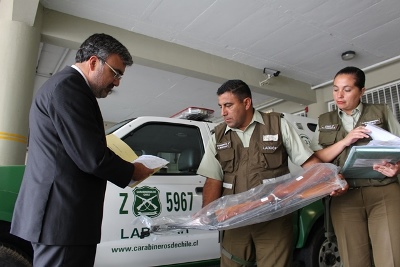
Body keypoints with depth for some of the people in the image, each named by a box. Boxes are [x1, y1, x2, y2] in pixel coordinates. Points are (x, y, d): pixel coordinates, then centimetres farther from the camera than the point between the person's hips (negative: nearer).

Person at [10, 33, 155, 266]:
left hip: (60, 212, 10)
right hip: (63, 214, -10)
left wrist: (124, 168, 8)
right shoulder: (68, 86, -14)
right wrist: (132, 171, -4)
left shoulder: (66, 85, 19)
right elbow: (91, 157, -21)